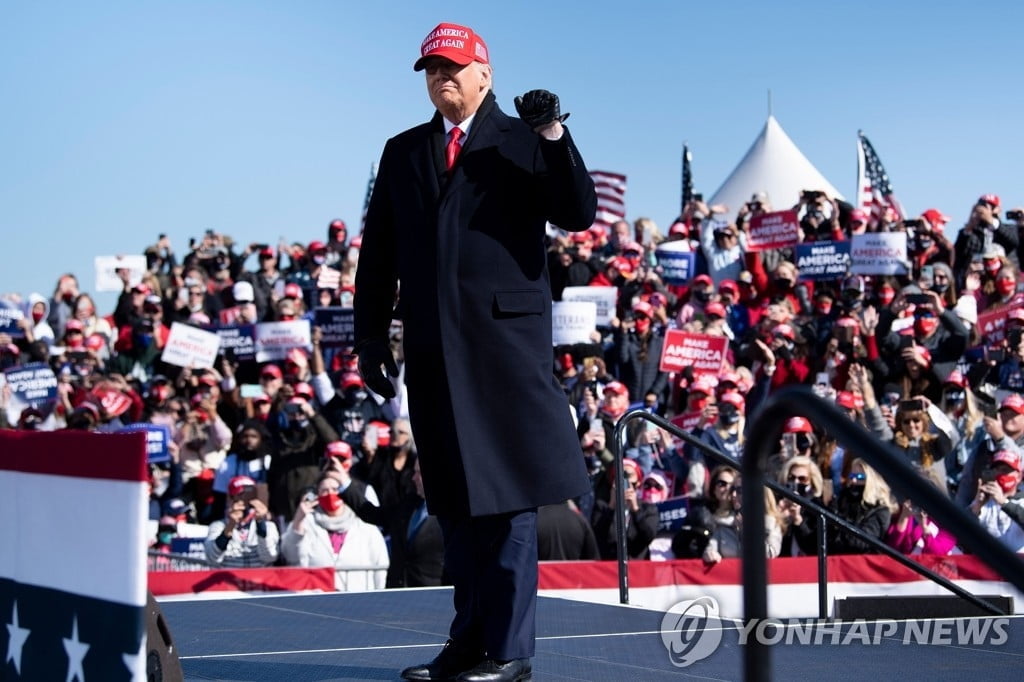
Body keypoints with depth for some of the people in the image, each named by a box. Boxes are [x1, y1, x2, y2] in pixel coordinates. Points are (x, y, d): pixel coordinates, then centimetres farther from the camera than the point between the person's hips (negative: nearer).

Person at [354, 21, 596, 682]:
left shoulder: (522, 142, 5)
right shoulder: (404, 152, 17)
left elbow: (580, 214, -7)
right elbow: (378, 251, 15)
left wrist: (555, 139, -17)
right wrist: (371, 334, 8)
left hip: (507, 336, -5)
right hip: (433, 346, 5)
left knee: (509, 491, -5)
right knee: (454, 499, 9)